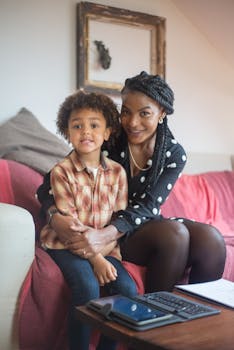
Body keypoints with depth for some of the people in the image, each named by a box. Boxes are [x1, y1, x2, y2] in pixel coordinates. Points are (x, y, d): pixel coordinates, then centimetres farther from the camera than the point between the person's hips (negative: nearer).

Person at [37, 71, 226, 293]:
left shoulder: (174, 154, -4)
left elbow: (148, 207, -16)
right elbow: (49, 184, -11)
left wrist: (105, 234, -35)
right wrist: (56, 219, -34)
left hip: (146, 224, 3)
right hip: (103, 230, -3)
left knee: (211, 238, -24)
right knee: (174, 233, -30)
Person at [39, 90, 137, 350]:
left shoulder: (117, 172, 1)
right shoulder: (61, 172, -12)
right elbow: (68, 223, -14)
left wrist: (111, 251, -10)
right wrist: (95, 259, -18)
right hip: (65, 244, -4)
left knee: (128, 289, -14)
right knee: (88, 288, -28)